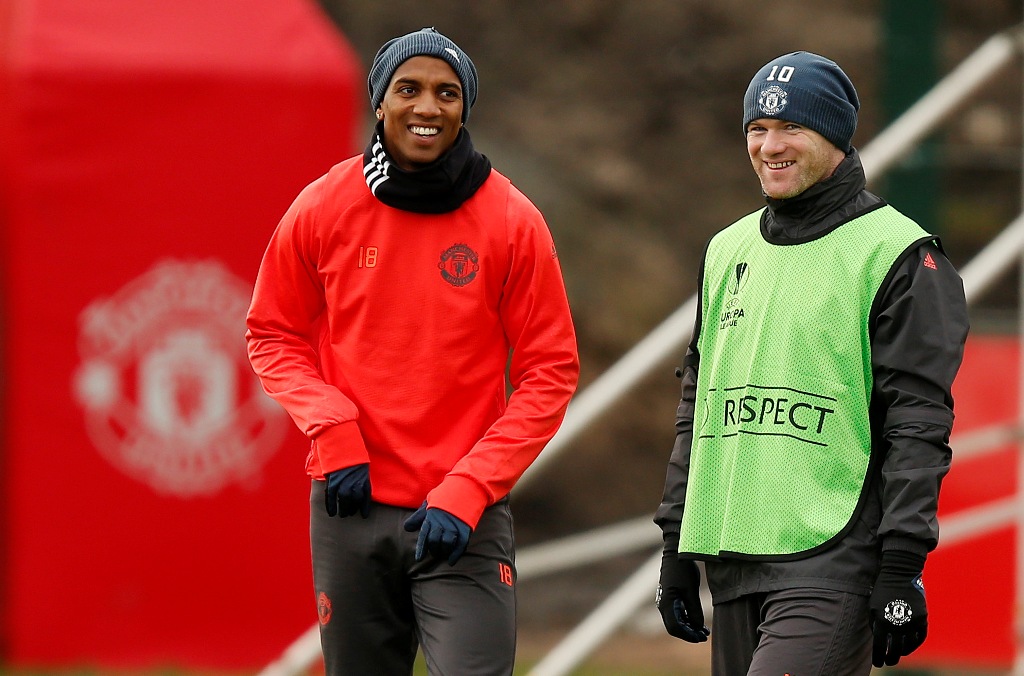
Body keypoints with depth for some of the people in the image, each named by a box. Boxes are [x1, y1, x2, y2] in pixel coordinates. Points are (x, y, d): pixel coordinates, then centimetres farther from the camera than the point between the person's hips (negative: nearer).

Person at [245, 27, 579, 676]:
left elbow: (550, 373, -2)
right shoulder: (324, 208, 1)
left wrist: (466, 493, -11)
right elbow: (273, 334, 11)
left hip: (463, 521, -2)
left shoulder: (512, 222, -4)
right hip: (352, 507, 2)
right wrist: (331, 430, -7)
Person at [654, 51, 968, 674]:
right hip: (729, 561, 7)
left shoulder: (897, 255, -4)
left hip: (831, 564, -7)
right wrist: (676, 544, 18)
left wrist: (901, 568, -15)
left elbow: (918, 423, -9)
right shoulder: (728, 250, 17)